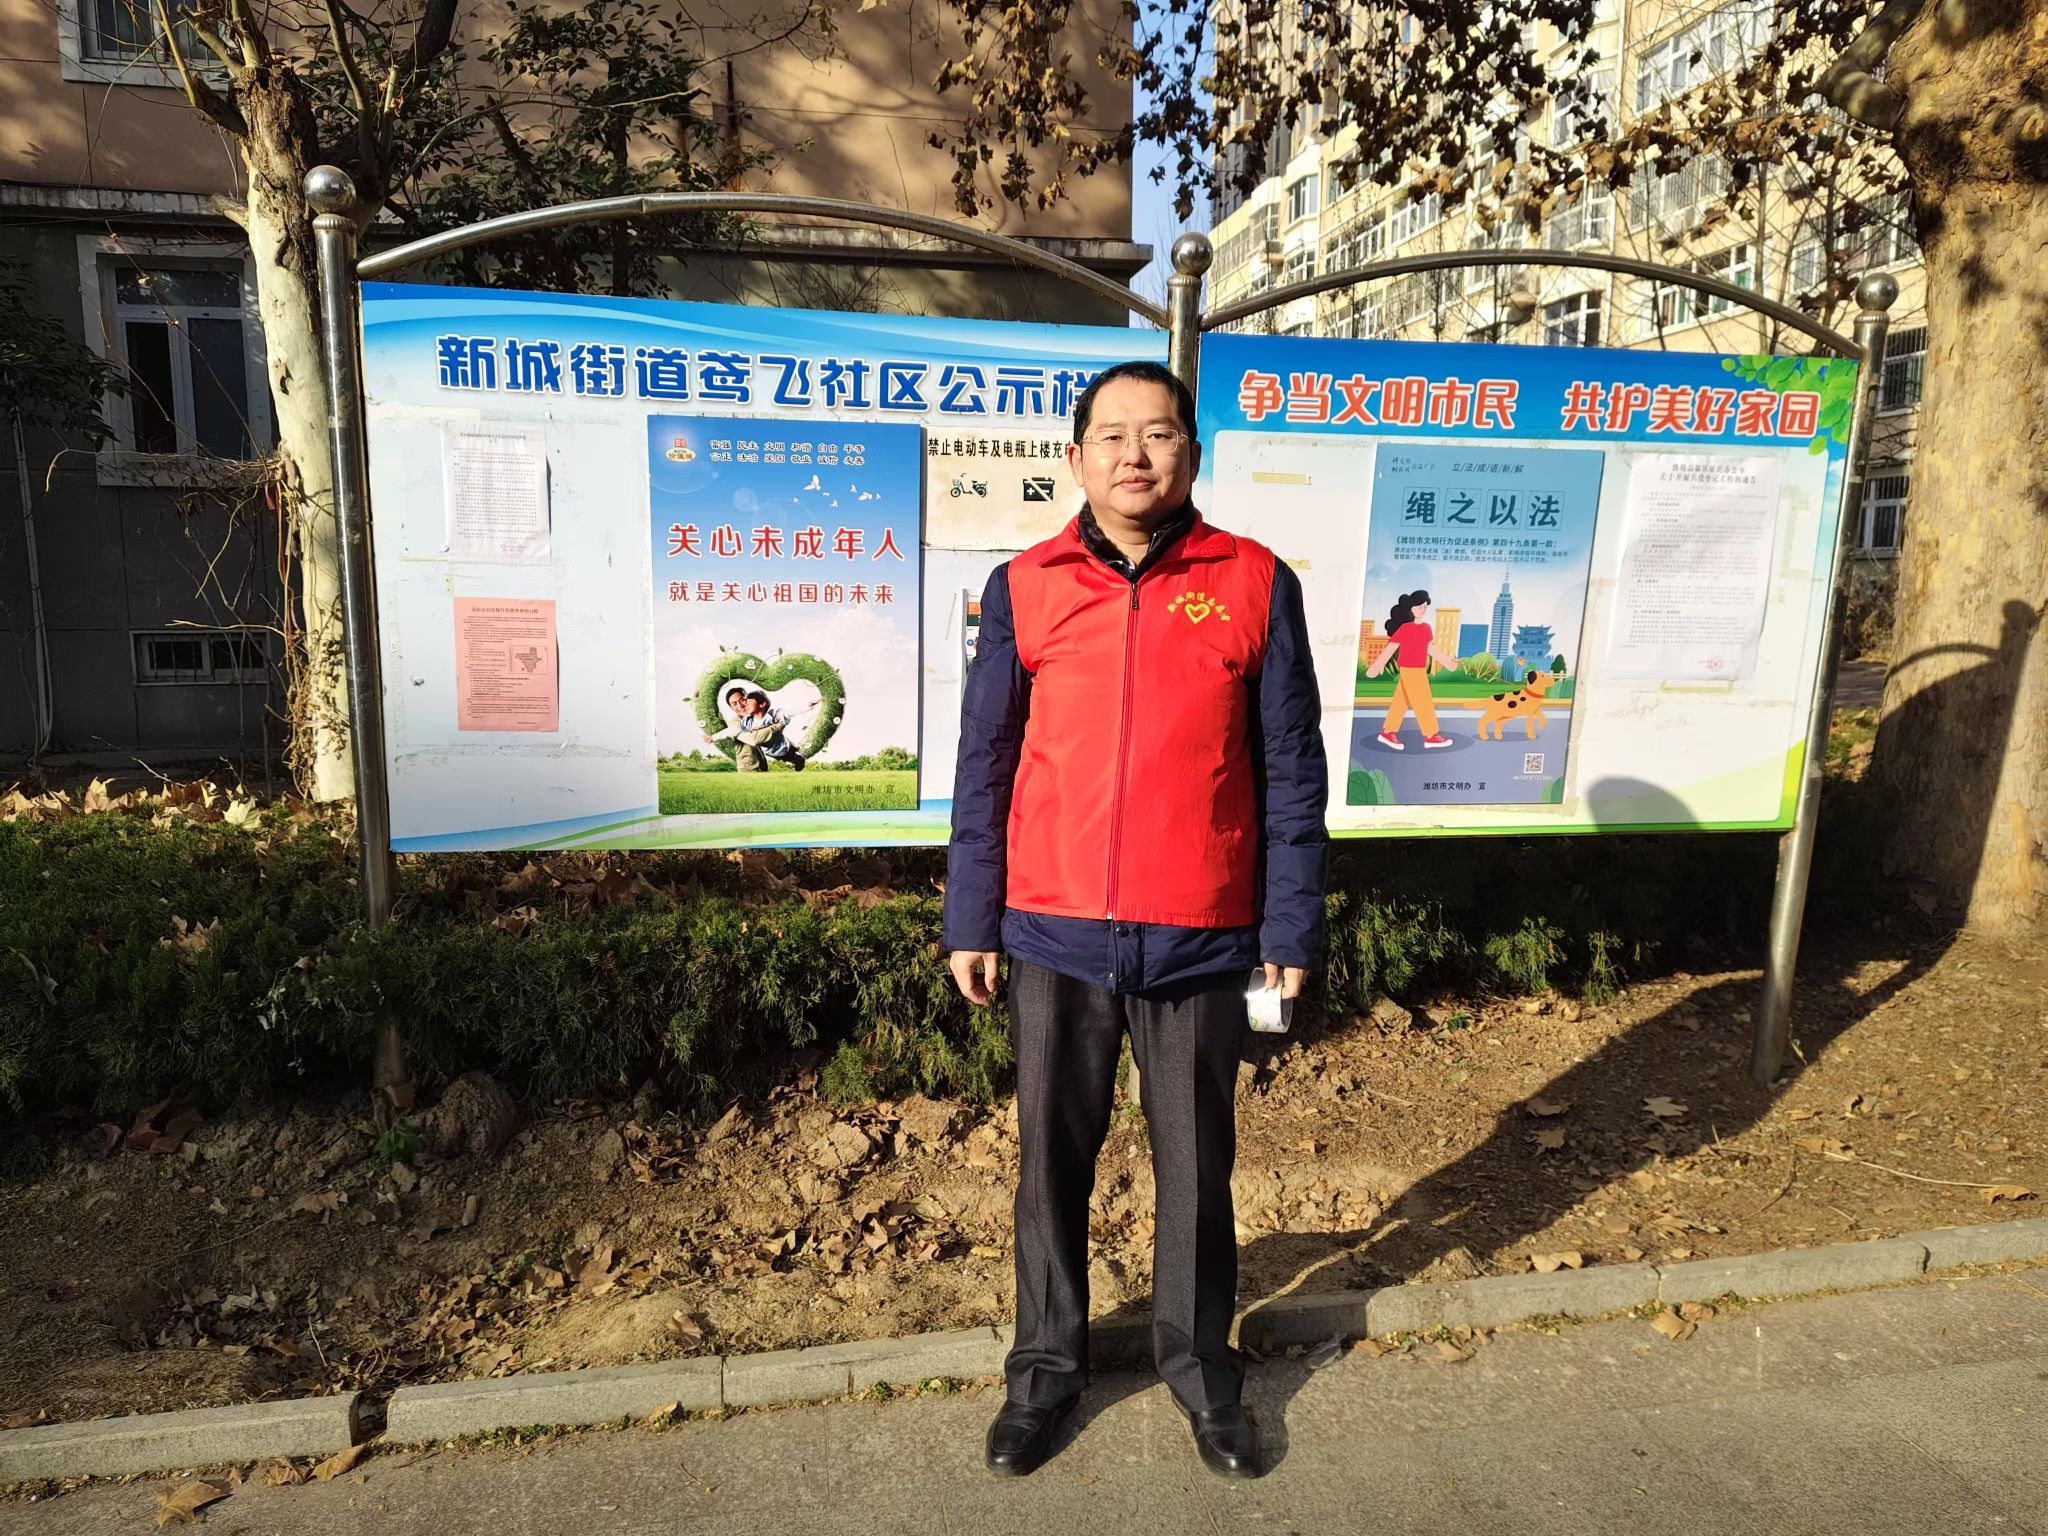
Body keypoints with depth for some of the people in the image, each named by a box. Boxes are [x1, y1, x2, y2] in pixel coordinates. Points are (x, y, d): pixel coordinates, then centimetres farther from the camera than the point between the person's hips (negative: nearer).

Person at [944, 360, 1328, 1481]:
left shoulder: (1256, 585, -2)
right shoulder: (1024, 588, 1)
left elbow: (1292, 771, 0)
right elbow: (985, 765, 4)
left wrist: (1291, 930, 0)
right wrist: (972, 922, 4)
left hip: (1200, 940, -1)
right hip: (1054, 935, 1)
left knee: (1195, 1165, 15)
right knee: (1052, 1161, 15)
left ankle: (1199, 1364, 37)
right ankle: (1046, 1365, 36)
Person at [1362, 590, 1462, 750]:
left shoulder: (1426, 628, 7)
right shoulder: (1405, 628, -15)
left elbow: (1431, 648, 18)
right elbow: (1391, 648, -14)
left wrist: (1447, 662, 20)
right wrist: (1376, 666, -14)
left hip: (1420, 670, 8)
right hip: (1409, 671, -8)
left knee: (1402, 701, 11)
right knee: (1423, 703, -3)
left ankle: (1387, 732, 18)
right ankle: (1431, 736, 4)